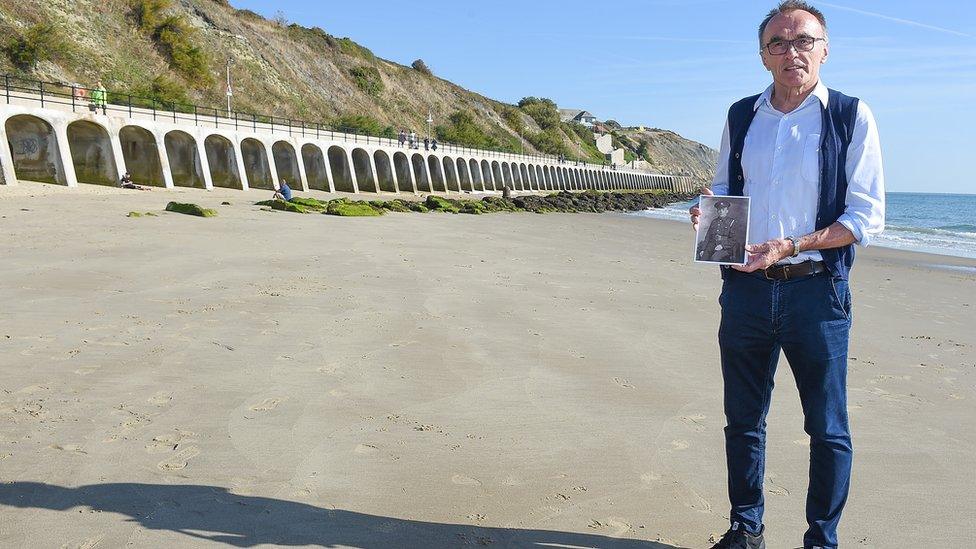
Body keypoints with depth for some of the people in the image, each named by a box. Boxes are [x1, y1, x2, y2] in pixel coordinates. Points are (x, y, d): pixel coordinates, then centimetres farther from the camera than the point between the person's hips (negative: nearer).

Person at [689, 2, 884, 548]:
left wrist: (792, 246, -18)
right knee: (743, 420, 12)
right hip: (746, 288, 4)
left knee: (828, 428, 6)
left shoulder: (851, 116, -3)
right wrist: (707, 210, -4)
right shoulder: (741, 117, 9)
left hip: (816, 292, -3)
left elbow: (868, 217, -6)